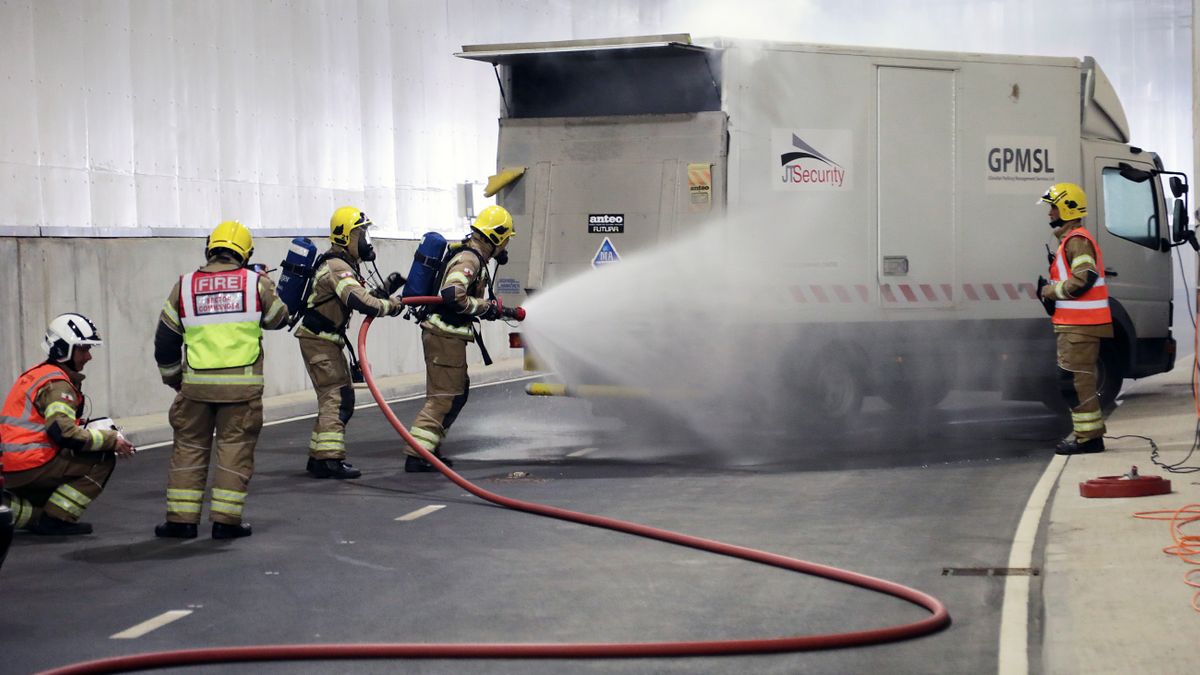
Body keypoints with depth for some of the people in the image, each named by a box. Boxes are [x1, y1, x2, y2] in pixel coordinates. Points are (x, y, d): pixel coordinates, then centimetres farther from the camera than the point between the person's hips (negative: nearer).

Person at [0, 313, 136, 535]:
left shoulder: (37, 374, 20)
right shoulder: (56, 383, -11)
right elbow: (63, 432, -23)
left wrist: (106, 435, 11)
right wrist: (110, 440, -14)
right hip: (29, 466, -10)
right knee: (103, 460, -7)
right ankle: (56, 519, -9)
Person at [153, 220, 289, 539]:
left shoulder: (184, 286, 4)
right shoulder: (256, 283, -1)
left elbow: (165, 340, 9)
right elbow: (278, 319, 17)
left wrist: (173, 378, 24)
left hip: (196, 383, 1)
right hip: (242, 384, -1)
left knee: (189, 447, 12)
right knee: (235, 448, 6)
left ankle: (181, 519, 13)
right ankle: (226, 520, 4)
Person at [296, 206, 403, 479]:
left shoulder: (344, 265, 16)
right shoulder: (337, 267, -19)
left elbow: (361, 297, 18)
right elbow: (358, 301, -33)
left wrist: (386, 289, 3)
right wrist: (391, 306, -23)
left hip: (329, 340, 11)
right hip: (318, 341, -11)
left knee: (341, 397, 14)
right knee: (336, 396, -14)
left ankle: (319, 456, 18)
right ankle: (328, 459, -17)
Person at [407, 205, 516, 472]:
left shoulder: (472, 257, 17)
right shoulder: (469, 260, -16)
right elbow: (452, 295, -29)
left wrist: (493, 309, 22)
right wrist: (486, 307, -19)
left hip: (448, 334, 11)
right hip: (445, 336, -11)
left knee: (458, 392, 17)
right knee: (443, 396, -10)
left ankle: (429, 448, 21)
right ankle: (415, 456, -12)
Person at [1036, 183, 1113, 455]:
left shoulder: (1077, 240, -13)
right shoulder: (1071, 239, 21)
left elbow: (1084, 279, -25)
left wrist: (1050, 290, -14)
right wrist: (1049, 287, 11)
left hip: (1079, 326, -11)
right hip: (1077, 323, 11)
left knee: (1075, 380, -10)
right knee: (1080, 379, 16)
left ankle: (1088, 437, -9)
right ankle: (1088, 433, 22)